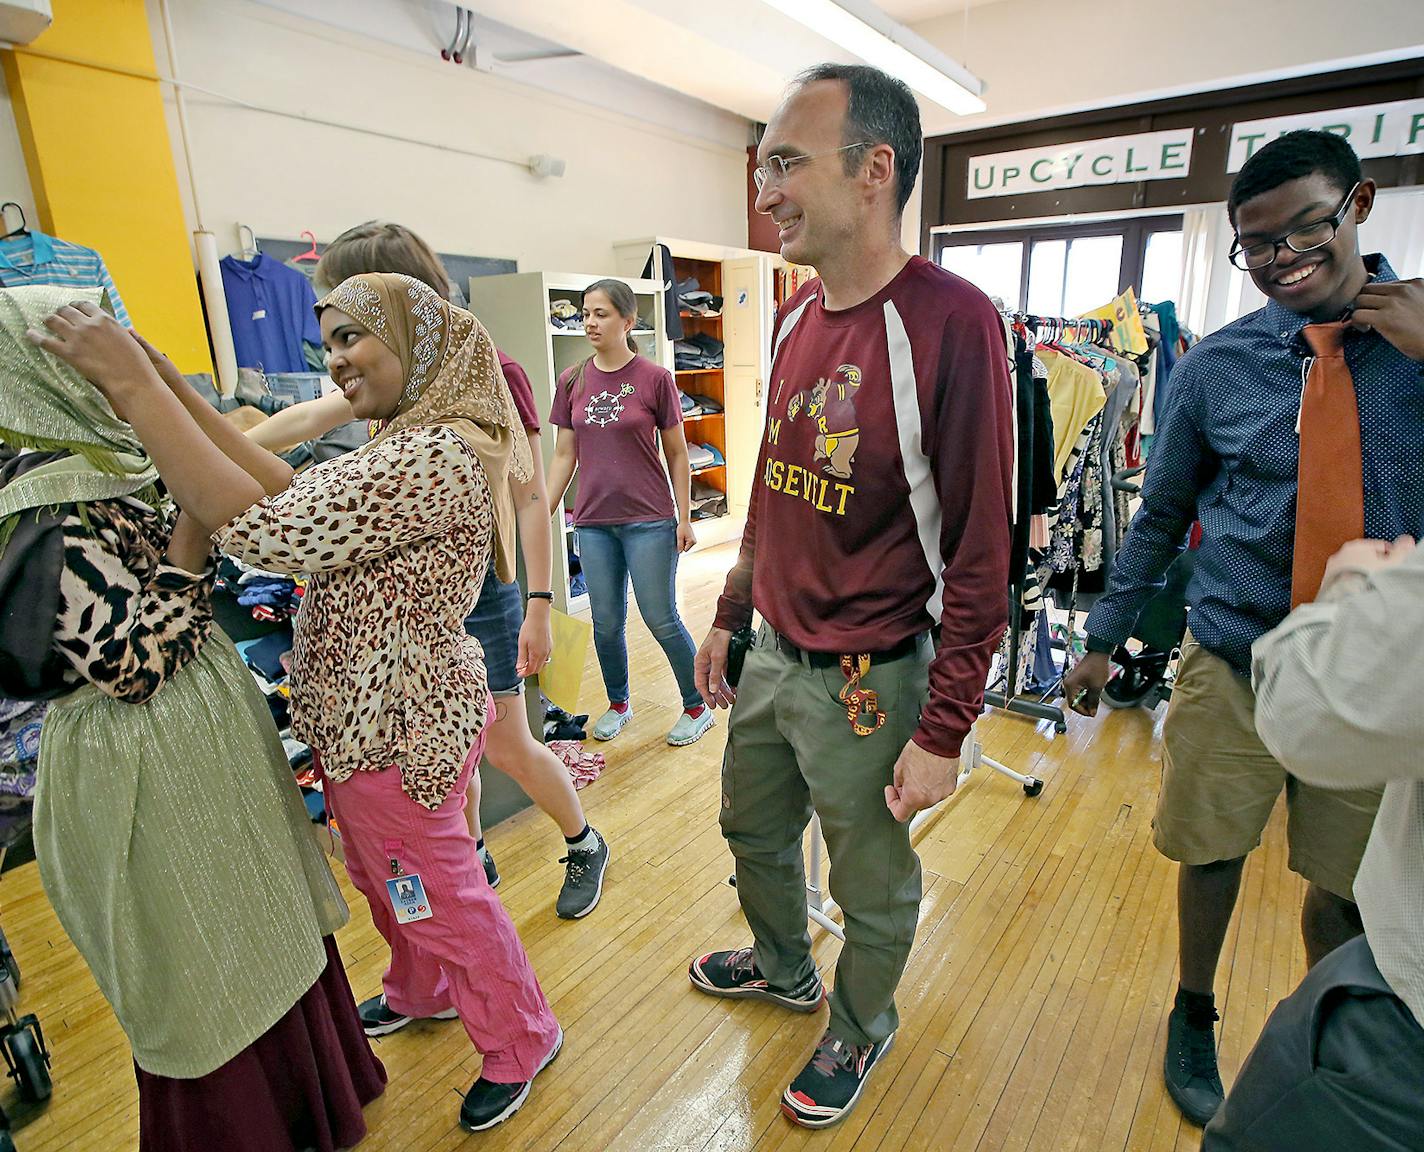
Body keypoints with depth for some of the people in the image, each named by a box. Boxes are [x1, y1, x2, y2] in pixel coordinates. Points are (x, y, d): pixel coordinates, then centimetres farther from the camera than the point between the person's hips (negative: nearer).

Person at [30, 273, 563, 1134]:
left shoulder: (442, 457, -27)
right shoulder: (412, 445, 8)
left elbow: (262, 525, -33)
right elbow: (285, 482, 10)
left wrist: (133, 383, -25)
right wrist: (170, 384, 3)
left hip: (397, 728, -10)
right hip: (368, 718, 10)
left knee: (442, 893, 11)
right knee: (385, 879, 28)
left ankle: (521, 1040, 36)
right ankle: (425, 991, 55)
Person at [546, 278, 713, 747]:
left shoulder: (654, 378, -6)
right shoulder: (572, 382, 5)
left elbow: (676, 454, -2)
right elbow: (564, 454, 9)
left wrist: (685, 518, -5)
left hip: (649, 520, -4)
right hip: (593, 522, 4)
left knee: (661, 619, 1)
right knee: (606, 623, 11)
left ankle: (698, 707, 21)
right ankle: (618, 704, 33)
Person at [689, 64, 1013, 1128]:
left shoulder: (951, 321, -18)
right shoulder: (795, 321, 5)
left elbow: (981, 555, -17)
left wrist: (945, 732, -15)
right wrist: (729, 616, 16)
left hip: (871, 681, -7)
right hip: (772, 659, 8)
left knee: (874, 890, 16)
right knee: (755, 831, 26)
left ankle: (859, 1032, 47)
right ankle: (783, 969, 56)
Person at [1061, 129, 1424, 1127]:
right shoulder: (1215, 367, -4)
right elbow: (1161, 517, 4)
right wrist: (1105, 639, 6)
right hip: (1234, 663, 0)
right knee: (1211, 853, 13)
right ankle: (1194, 1017, 41)